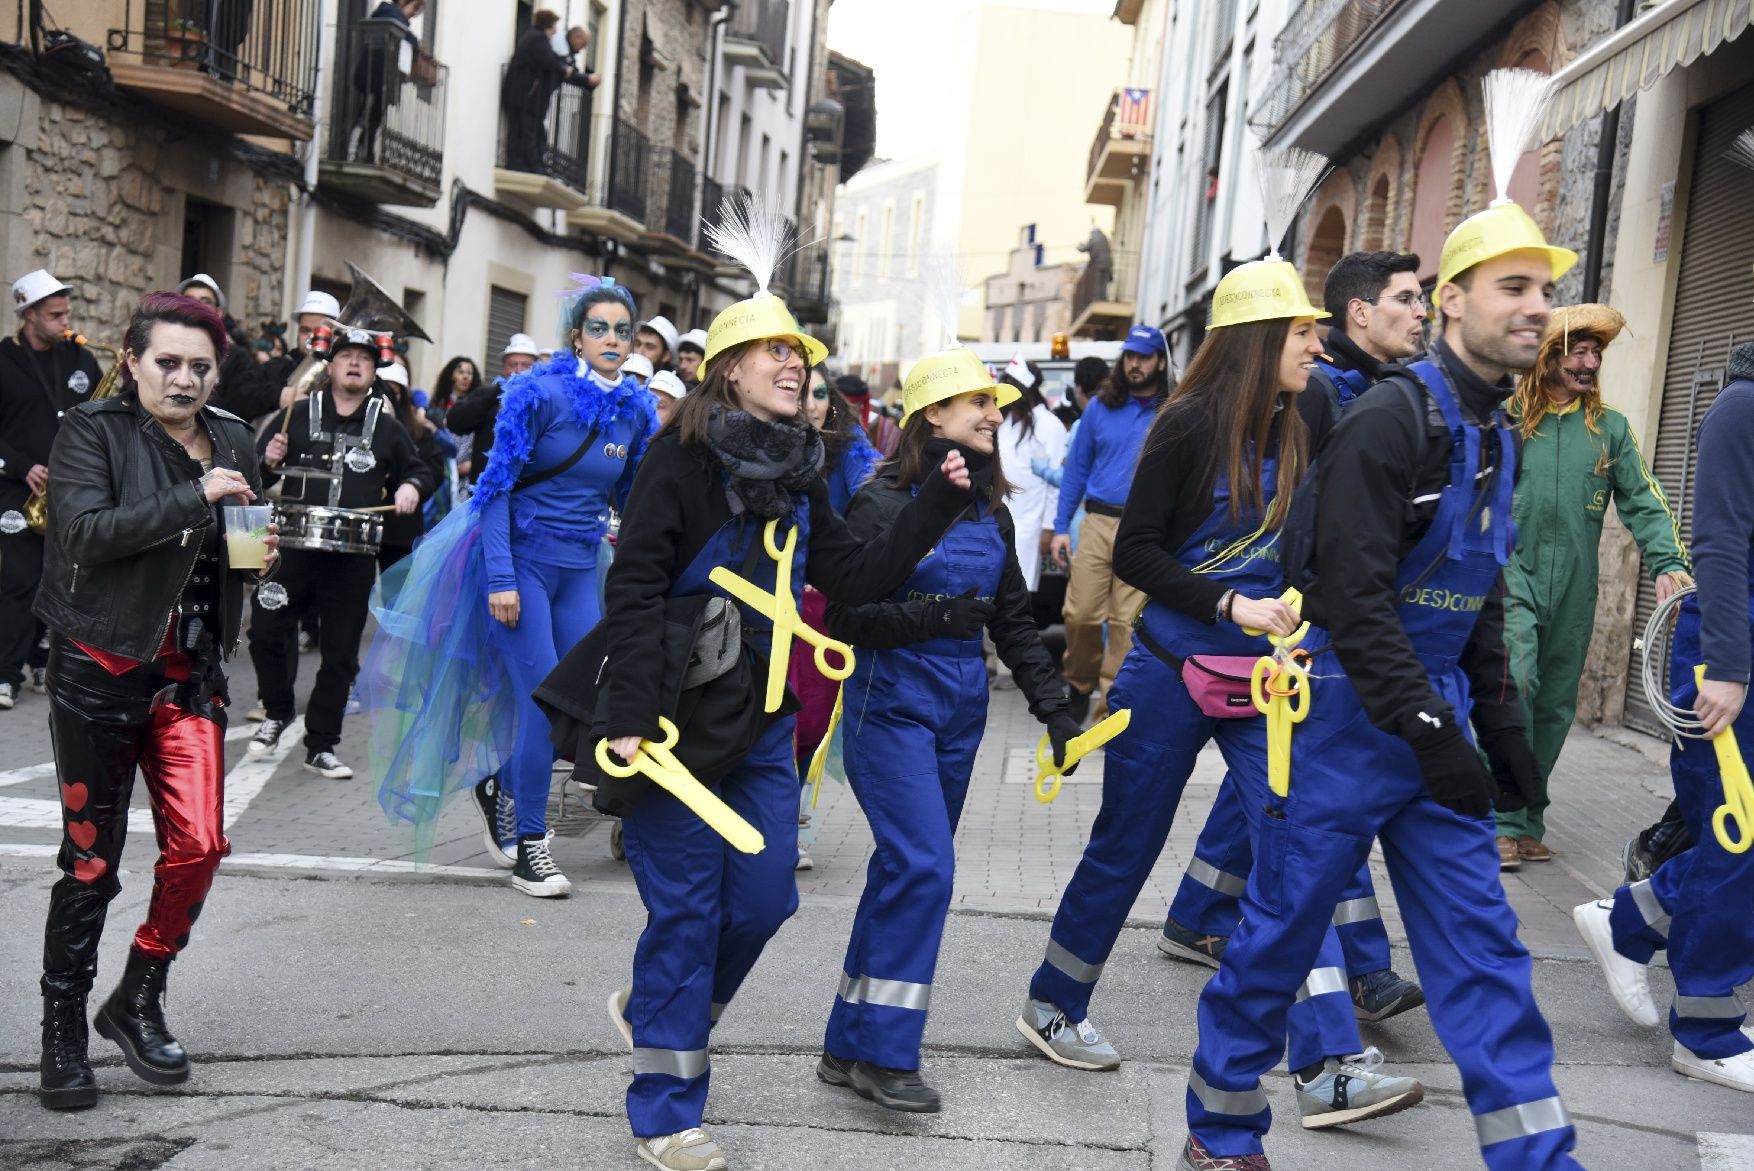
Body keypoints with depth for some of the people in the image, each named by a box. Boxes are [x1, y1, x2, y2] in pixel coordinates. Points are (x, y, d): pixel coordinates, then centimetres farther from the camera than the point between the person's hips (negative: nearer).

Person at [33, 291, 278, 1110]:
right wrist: (194, 498, -24)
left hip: (191, 674, 4)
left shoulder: (231, 441, 9)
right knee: (91, 857, 3)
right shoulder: (92, 432, -5)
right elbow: (84, 532, -21)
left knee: (197, 844, -6)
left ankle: (138, 1000, 17)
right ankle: (62, 1025, 21)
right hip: (100, 671, -4)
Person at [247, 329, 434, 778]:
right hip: (292, 545, -1)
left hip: (353, 558, 1)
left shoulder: (387, 429, 10)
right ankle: (277, 713, 24)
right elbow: (256, 475, 8)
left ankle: (321, 747, 15)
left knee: (340, 654, 4)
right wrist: (269, 461, -14)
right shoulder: (298, 415, 6)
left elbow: (420, 471, 19)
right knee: (266, 632, -3)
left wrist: (411, 487, -3)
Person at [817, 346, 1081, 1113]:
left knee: (904, 870, 9)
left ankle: (851, 1047, 19)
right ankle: (887, 1054, -2)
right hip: (893, 701, -7)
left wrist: (1053, 707, 7)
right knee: (922, 866, -14)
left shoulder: (990, 511, 11)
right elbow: (844, 615, -12)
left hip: (961, 707, 7)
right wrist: (929, 617, -26)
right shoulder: (884, 502, -10)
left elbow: (1013, 620, 14)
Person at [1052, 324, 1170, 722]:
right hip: (1098, 522, 2)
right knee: (1080, 614, -1)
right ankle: (1080, 683, 25)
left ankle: (1110, 707, 8)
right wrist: (1061, 526, 7)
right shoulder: (1101, 407, 9)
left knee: (1127, 622, -2)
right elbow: (1076, 468, 12)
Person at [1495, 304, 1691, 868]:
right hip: (1511, 575, -3)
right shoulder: (1506, 418, 1)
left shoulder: (1611, 429, 9)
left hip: (1573, 589, 4)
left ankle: (1528, 821, 21)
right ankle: (1506, 822, -12)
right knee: (1515, 683, -20)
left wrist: (1667, 562, -9)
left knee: (1554, 706, 8)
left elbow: (1643, 500, 3)